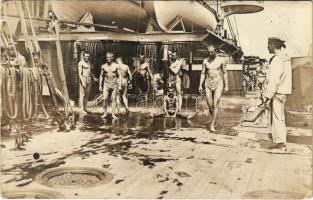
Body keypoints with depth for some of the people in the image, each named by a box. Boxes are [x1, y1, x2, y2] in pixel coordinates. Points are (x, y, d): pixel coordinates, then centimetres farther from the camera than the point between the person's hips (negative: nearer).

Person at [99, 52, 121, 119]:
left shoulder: (116, 66, 0)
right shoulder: (103, 66, 4)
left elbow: (119, 76, 2)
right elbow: (101, 76, 9)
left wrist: (119, 85, -5)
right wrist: (100, 85, 4)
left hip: (114, 84, -1)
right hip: (106, 84, 1)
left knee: (113, 99, 0)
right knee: (105, 98, -8)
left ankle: (113, 114, 3)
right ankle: (105, 113, 3)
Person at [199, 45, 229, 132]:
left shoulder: (221, 60, 0)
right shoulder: (205, 61, 6)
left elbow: (225, 73, 5)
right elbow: (203, 73, 8)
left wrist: (226, 86, 1)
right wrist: (200, 85, 0)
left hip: (218, 83, -2)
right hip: (208, 84, 2)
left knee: (215, 105, -10)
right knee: (210, 106, 2)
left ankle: (212, 124, -6)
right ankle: (214, 120, 27)